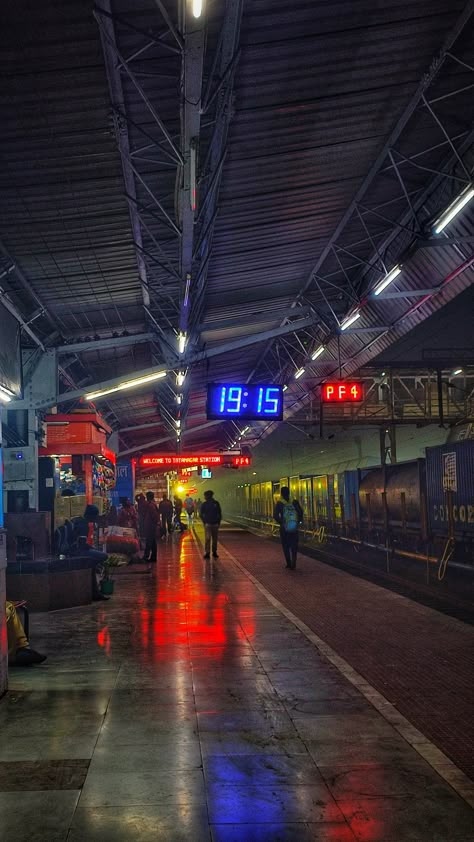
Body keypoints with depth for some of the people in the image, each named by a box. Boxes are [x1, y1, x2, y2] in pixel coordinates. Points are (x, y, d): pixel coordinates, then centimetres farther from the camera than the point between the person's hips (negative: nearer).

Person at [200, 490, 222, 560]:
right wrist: (204, 522, -3)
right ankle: (207, 553, -8)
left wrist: (218, 522, 3)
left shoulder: (216, 503, 3)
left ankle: (214, 552, 19)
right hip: (208, 524, -2)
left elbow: (219, 513, 9)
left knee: (215, 539, 8)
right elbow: (201, 514, 5)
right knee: (207, 538, -10)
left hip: (215, 524, 2)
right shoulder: (204, 504, 1)